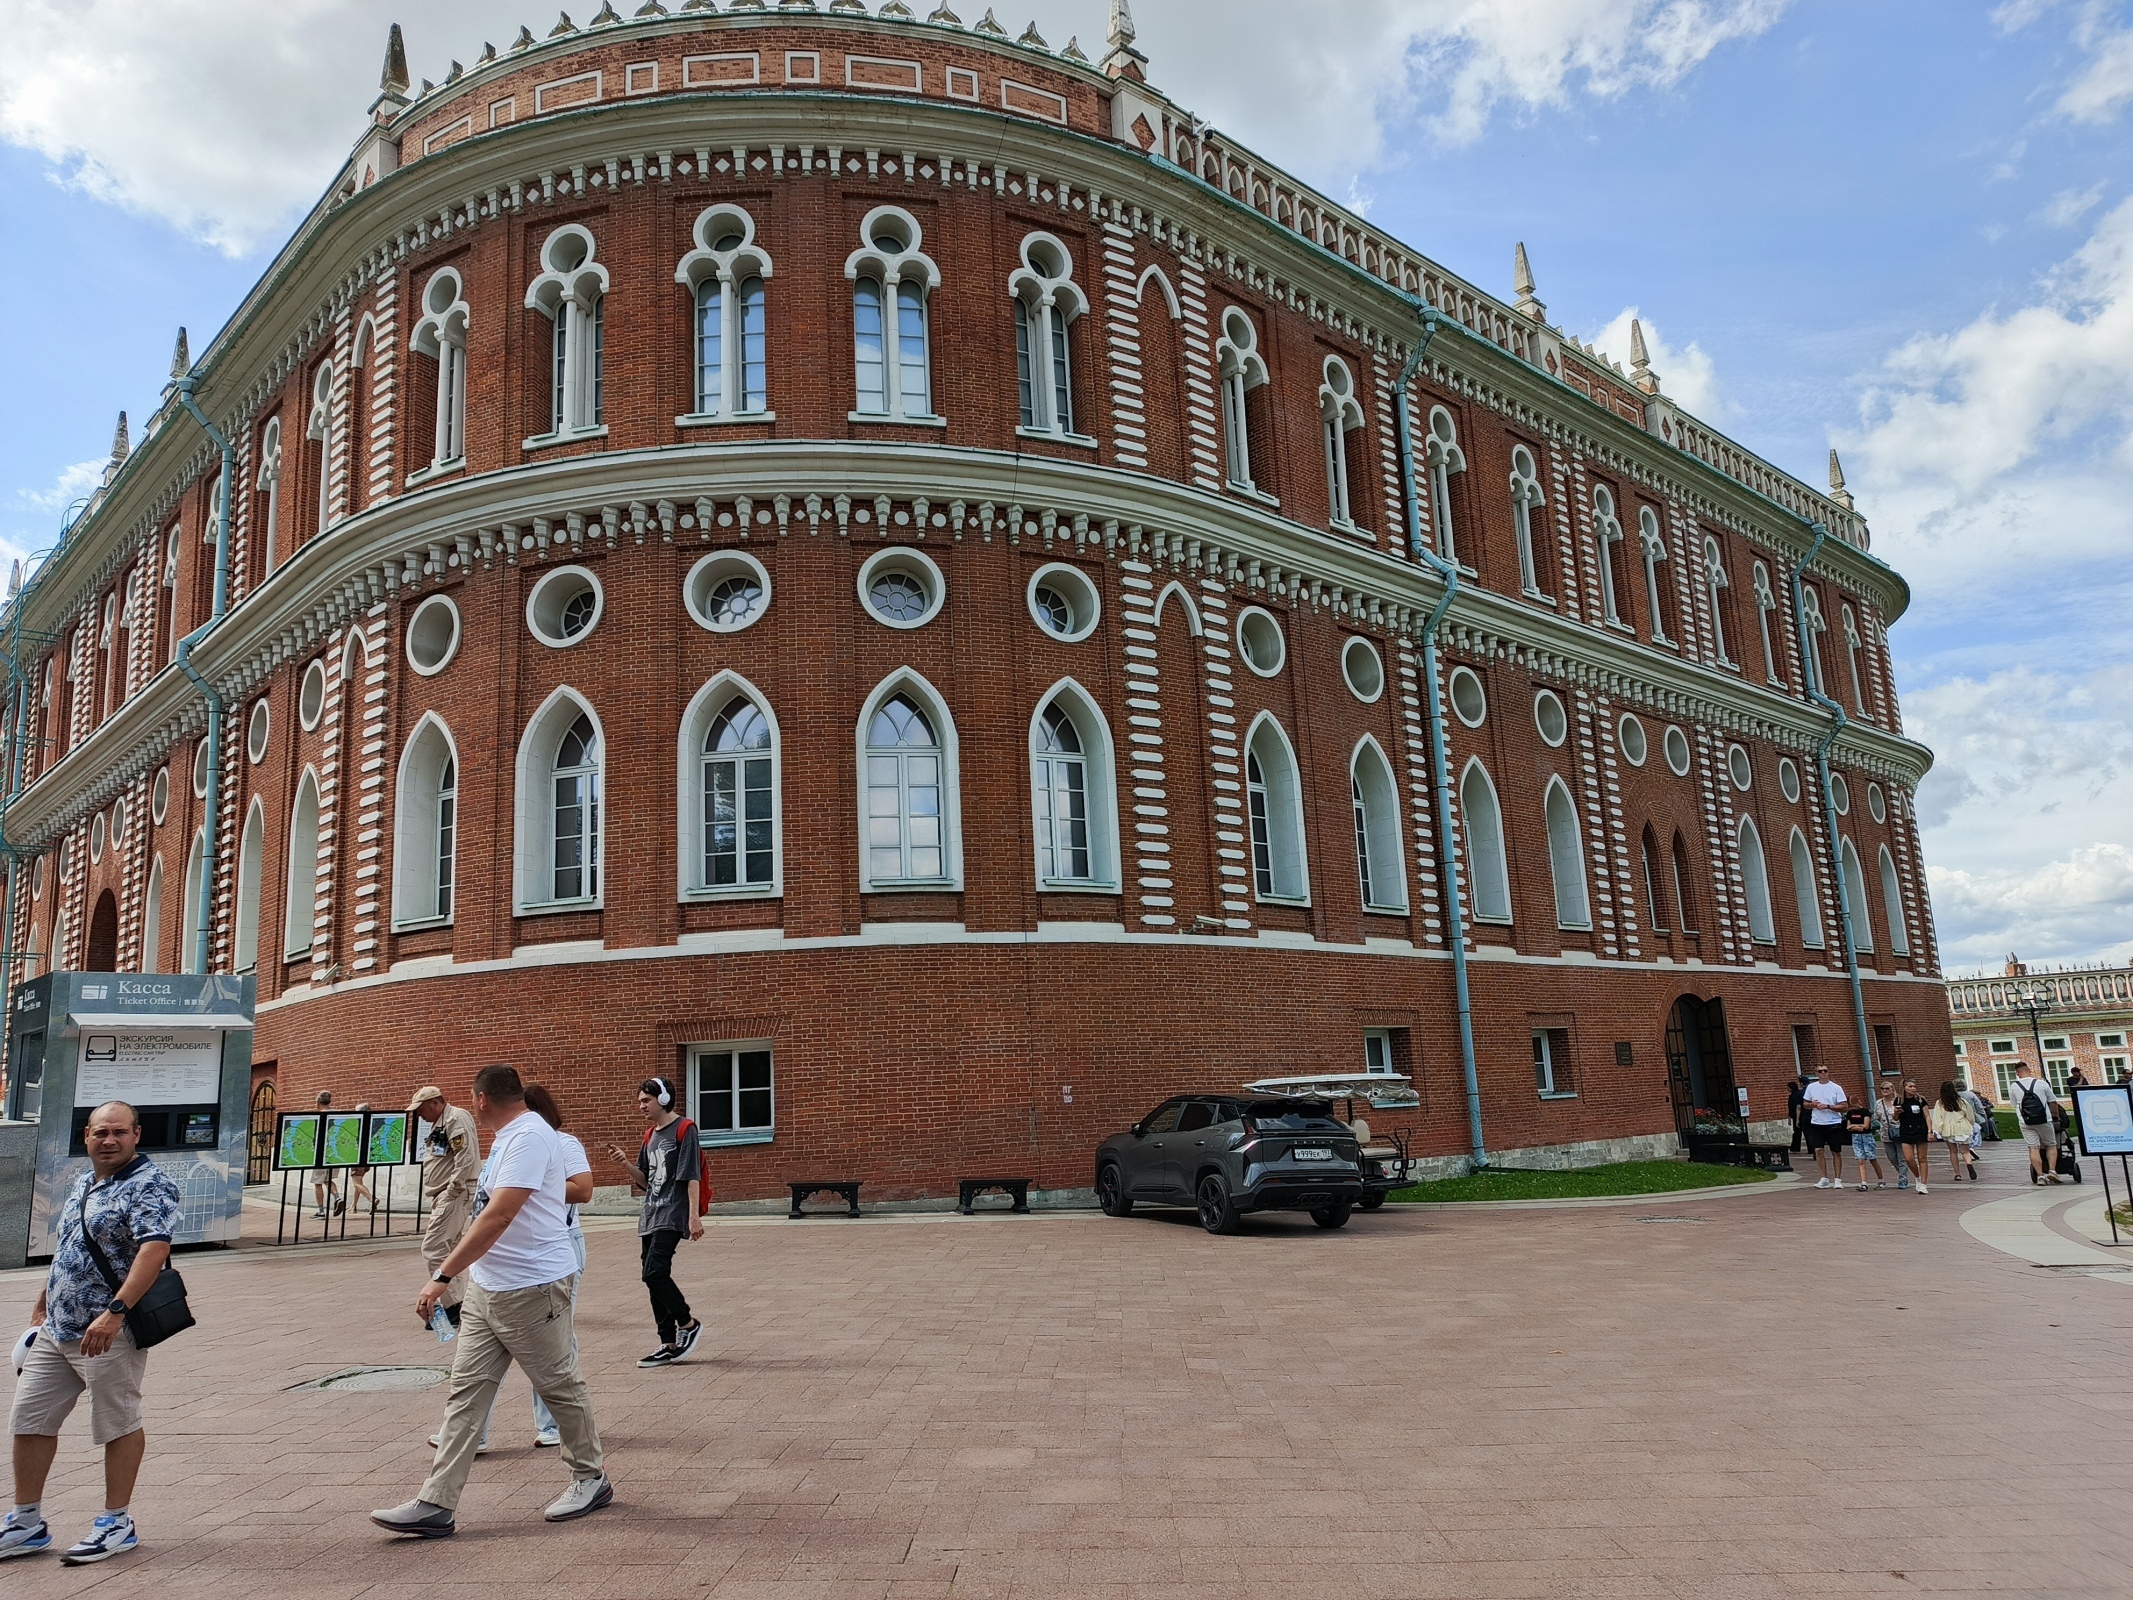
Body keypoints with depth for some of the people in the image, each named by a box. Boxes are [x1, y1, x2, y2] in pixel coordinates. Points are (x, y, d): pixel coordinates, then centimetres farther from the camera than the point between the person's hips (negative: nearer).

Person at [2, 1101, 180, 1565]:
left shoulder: (150, 1185, -14)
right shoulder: (82, 1184, 14)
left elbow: (154, 1249, -26)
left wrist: (114, 1312, -34)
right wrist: (42, 1305, 25)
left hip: (110, 1333, -9)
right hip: (56, 1330, 9)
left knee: (118, 1424, 3)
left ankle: (117, 1523, 15)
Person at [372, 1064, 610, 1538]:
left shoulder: (529, 1136, -19)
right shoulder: (507, 1138, 13)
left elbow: (498, 1217, -28)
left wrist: (443, 1277, -28)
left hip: (533, 1287, -9)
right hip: (485, 1288, 9)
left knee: (560, 1386, 6)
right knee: (467, 1390, 4)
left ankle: (591, 1478, 23)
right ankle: (436, 1505, 6)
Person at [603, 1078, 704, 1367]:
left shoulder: (684, 1129, -7)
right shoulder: (650, 1135, 16)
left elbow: (692, 1176, -13)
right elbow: (645, 1180, 18)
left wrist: (694, 1215, -18)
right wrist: (625, 1164, 0)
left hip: (672, 1215, -8)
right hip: (650, 1216, 8)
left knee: (654, 1273, -17)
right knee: (655, 1278, 7)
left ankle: (688, 1323, 3)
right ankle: (670, 1345, 13)